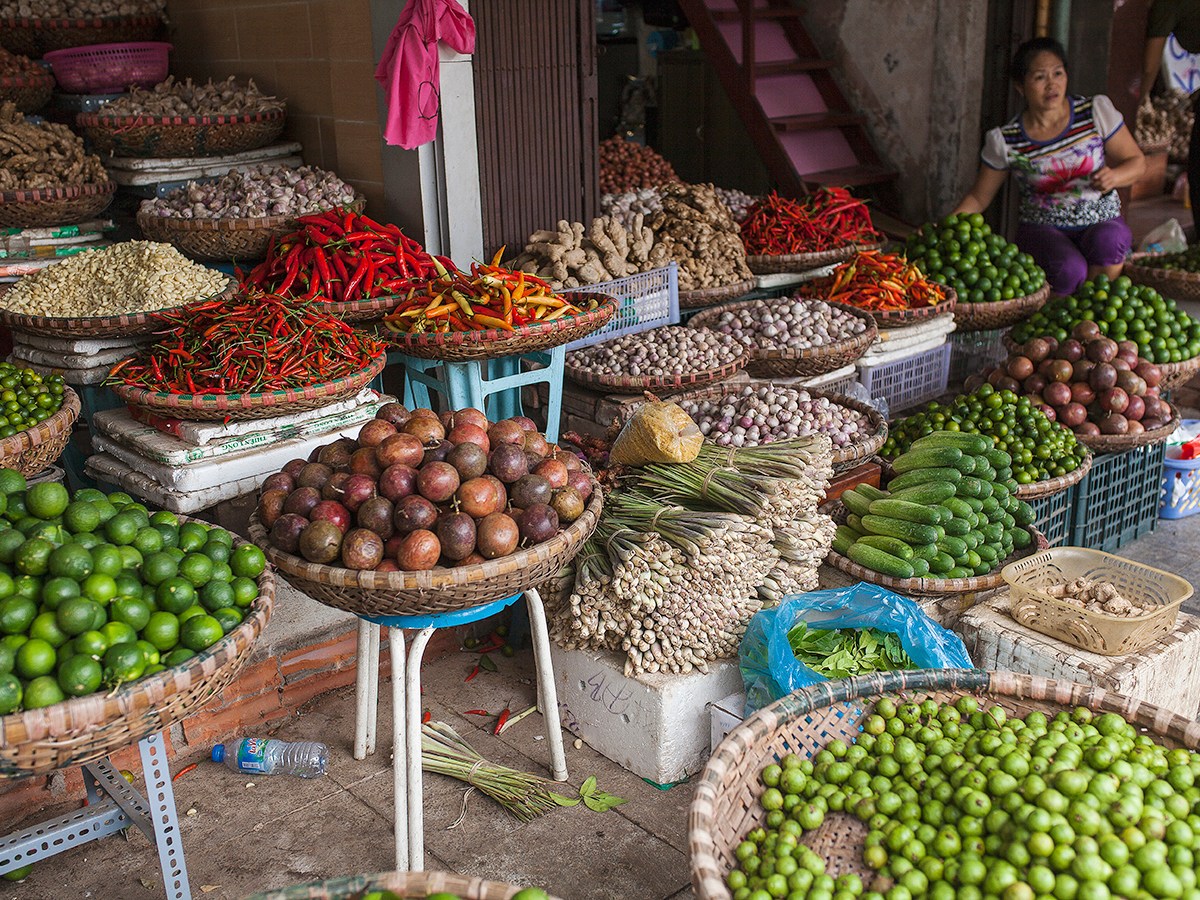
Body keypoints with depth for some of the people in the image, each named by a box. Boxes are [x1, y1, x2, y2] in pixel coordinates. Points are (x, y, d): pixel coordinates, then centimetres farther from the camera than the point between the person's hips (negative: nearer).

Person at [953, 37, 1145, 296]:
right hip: (1042, 229, -1)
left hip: (1102, 222, 2)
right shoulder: (1005, 141, -4)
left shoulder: (1097, 111, -1)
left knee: (1107, 240, -35)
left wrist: (1114, 176, -18)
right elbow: (978, 197, 5)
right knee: (1069, 270, -34)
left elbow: (1136, 162, 6)